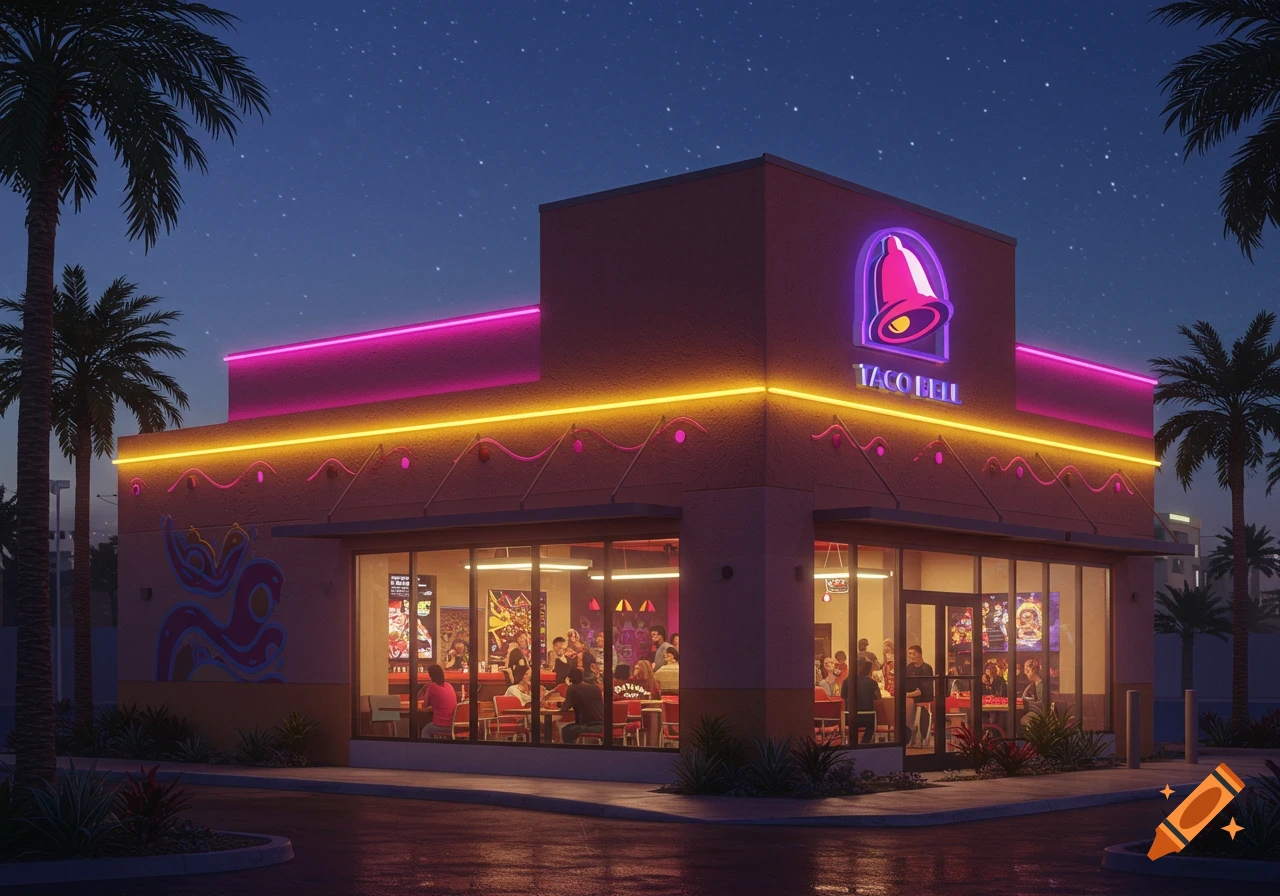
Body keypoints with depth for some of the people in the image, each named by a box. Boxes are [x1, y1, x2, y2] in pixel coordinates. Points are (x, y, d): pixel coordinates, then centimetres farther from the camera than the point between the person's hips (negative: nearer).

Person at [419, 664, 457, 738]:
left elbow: (425, 706, 4)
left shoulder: (431, 687, -7)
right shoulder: (449, 686, 10)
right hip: (454, 725, 6)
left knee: (425, 731, 26)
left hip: (441, 726, -6)